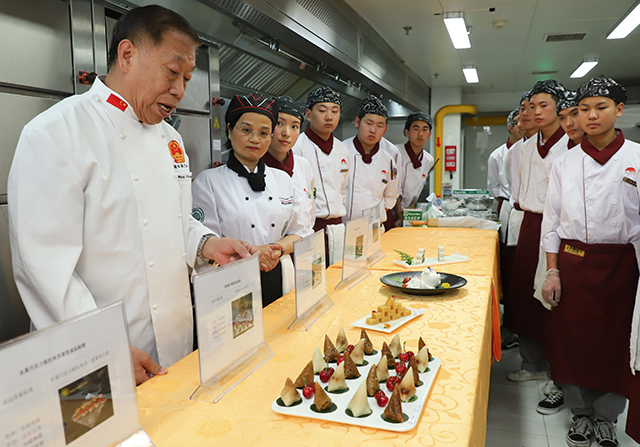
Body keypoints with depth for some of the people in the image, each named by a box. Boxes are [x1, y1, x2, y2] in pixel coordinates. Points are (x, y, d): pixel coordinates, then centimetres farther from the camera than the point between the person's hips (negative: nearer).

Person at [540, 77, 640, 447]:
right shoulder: (565, 163, 1)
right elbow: (553, 219, 3)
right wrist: (552, 271, 0)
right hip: (572, 262, 1)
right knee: (572, 339, 9)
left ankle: (606, 417, 32)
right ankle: (580, 413, 30)